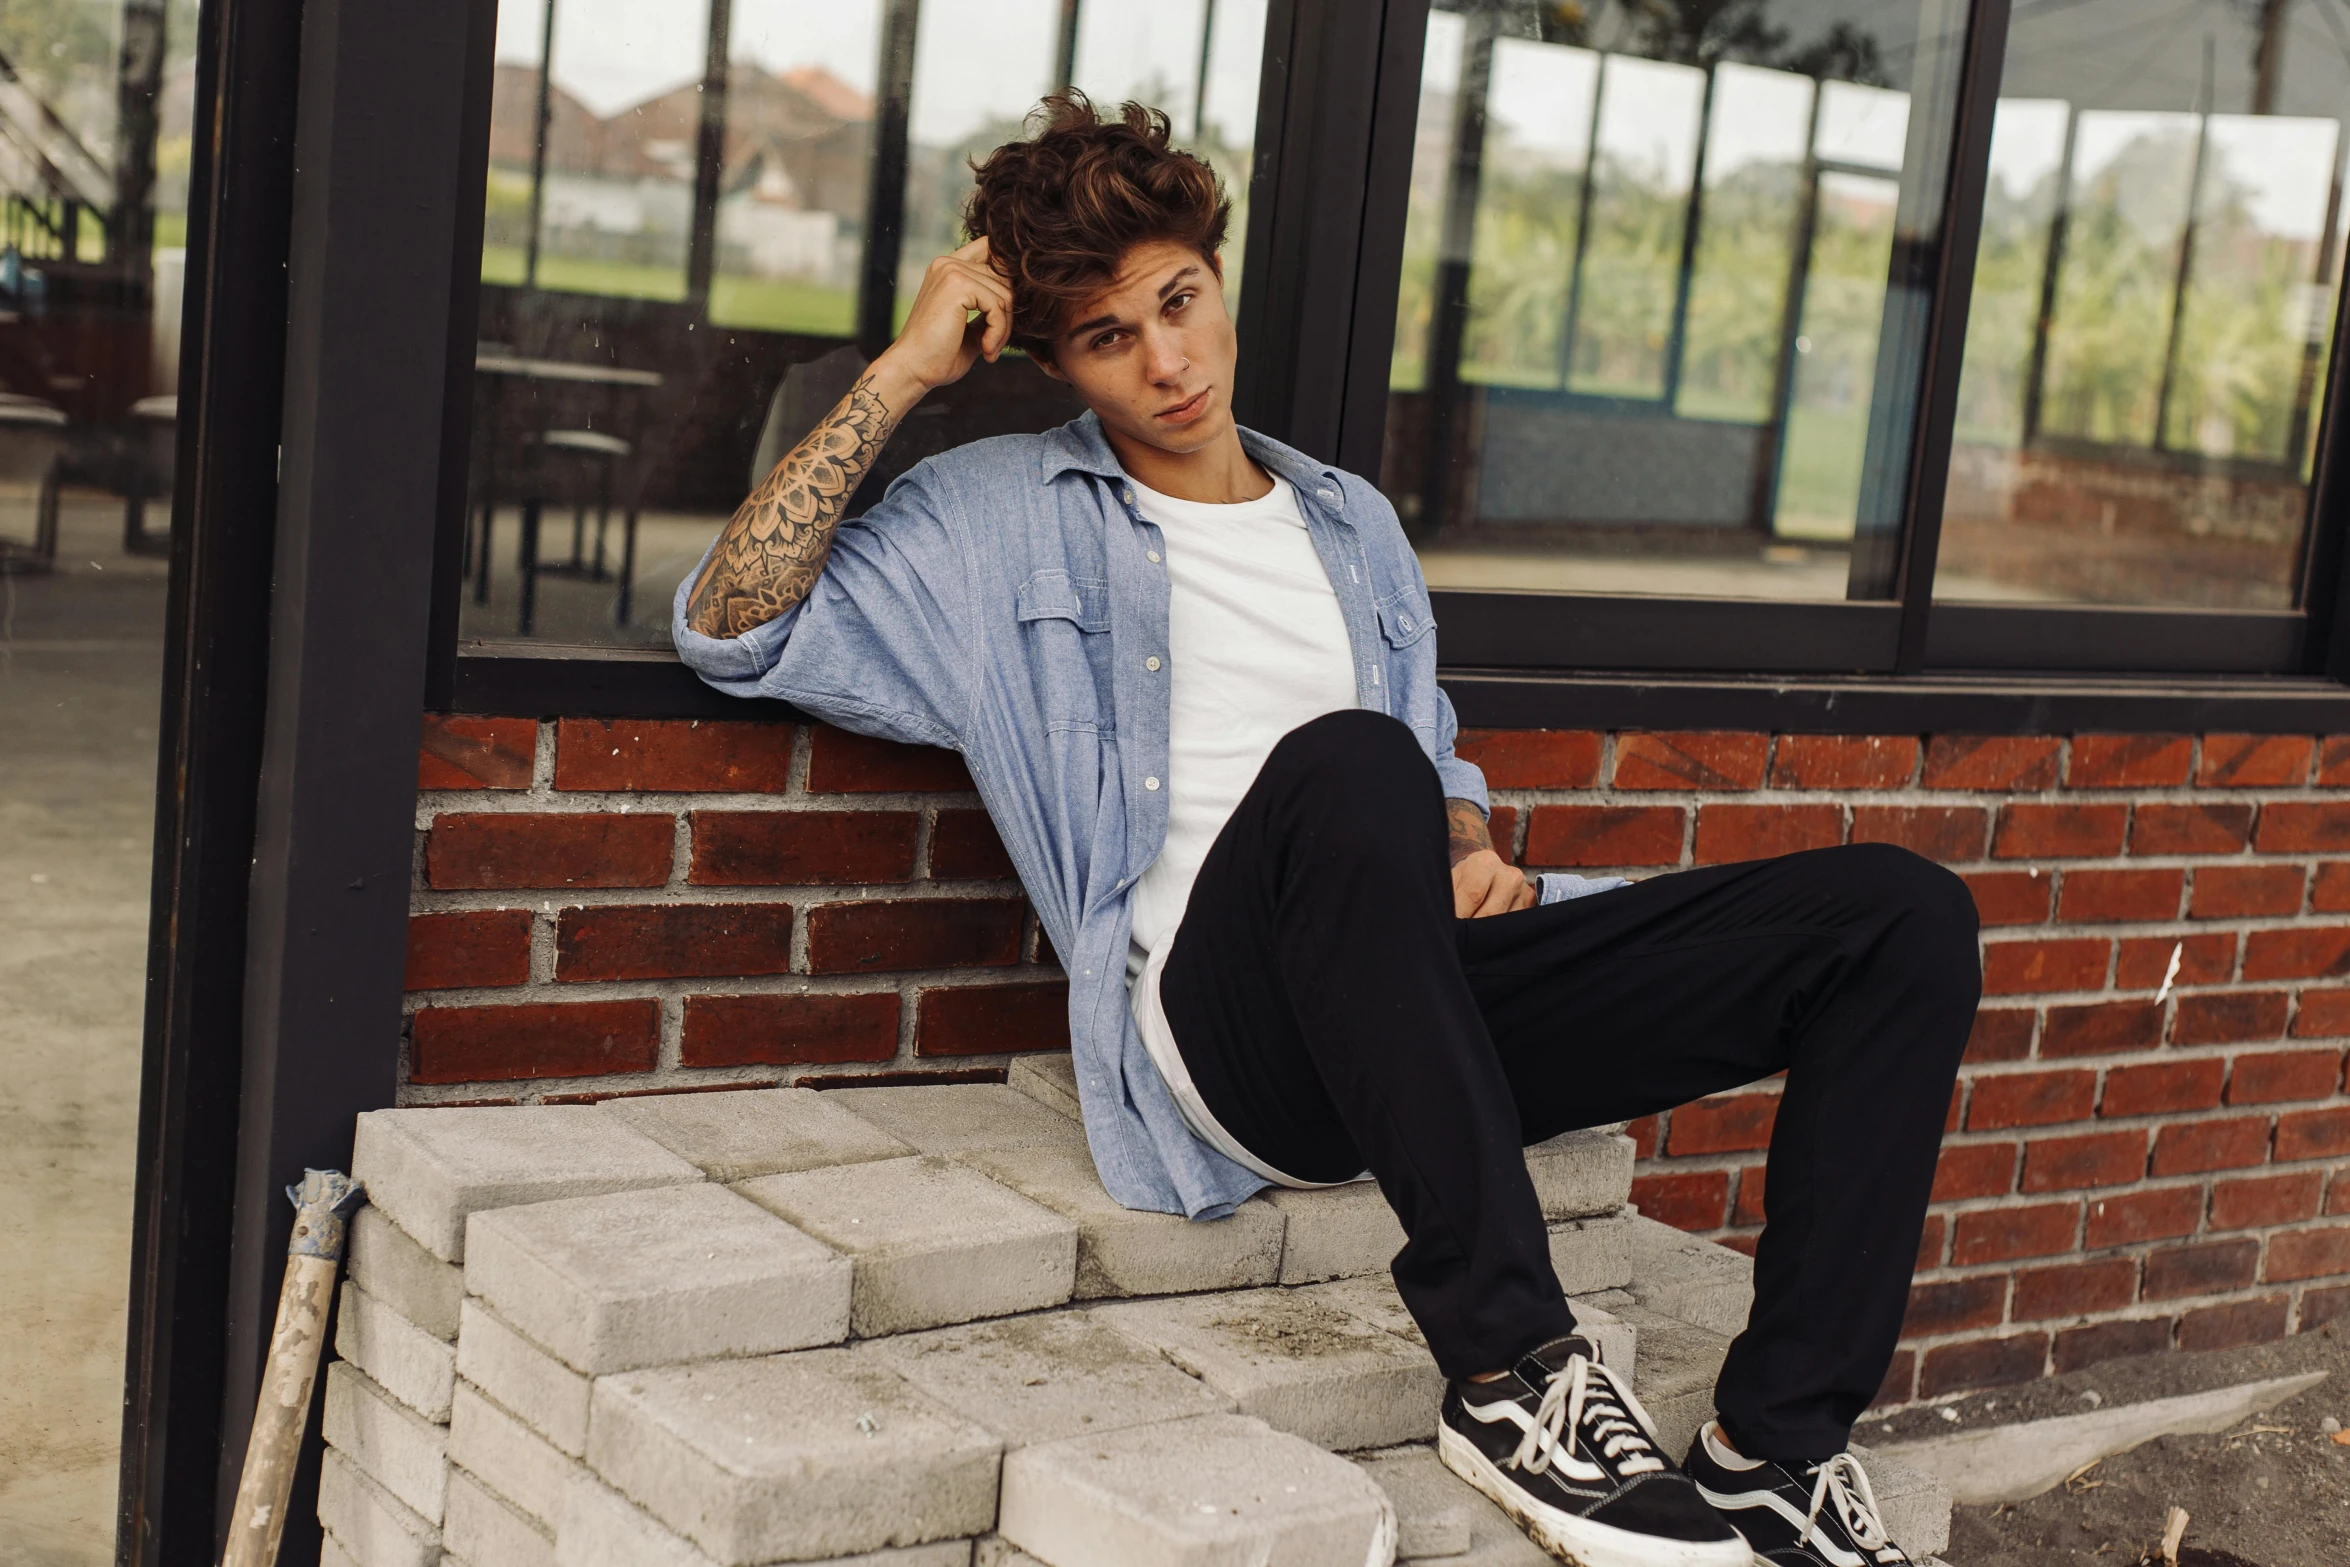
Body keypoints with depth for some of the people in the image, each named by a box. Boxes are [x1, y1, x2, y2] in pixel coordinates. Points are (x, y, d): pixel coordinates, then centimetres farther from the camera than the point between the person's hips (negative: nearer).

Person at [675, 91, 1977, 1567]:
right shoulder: (1008, 521, 12)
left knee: (1902, 914, -10)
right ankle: (1509, 1371, -35)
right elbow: (733, 625, 1)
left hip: (1431, 1001, 6)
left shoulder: (1353, 522, 28)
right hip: (1208, 1015, -6)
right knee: (1343, 761, -41)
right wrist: (905, 373, -2)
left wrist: (1468, 851, 9)